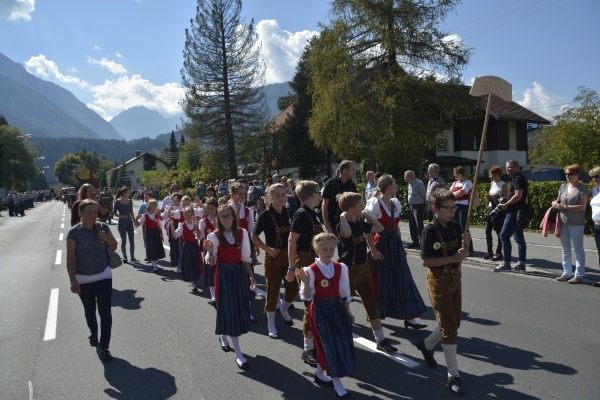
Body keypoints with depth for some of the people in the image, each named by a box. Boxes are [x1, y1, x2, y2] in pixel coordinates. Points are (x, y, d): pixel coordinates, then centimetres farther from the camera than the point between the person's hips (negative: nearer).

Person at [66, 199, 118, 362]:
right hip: (83, 279, -1)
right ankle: (93, 333, 45)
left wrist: (106, 238, -15)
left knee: (105, 311, -4)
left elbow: (114, 246, 6)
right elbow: (70, 259, -11)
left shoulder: (103, 227, -6)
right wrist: (73, 281, -15)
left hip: (103, 276, 1)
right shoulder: (74, 232, -14)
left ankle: (104, 347, 4)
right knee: (90, 311, 17)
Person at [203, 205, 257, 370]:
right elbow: (212, 263, -7)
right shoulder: (214, 236, -9)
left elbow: (245, 258, 7)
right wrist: (210, 251, -26)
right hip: (224, 274, -4)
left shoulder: (242, 233, 0)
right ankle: (238, 354, 0)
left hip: (240, 272, 4)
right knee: (230, 308, -5)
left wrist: (251, 276, 6)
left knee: (240, 307, 11)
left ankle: (223, 336, 41)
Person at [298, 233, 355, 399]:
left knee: (341, 343, 13)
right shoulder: (311, 270, -16)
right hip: (320, 311, -5)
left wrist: (347, 311, 10)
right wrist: (306, 283, -31)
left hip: (337, 308, 5)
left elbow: (345, 292, 6)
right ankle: (337, 384, 13)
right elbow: (307, 297, -13)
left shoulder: (340, 268, -4)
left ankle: (319, 373, 35)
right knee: (329, 345, -1)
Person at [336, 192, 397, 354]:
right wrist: (343, 217, -26)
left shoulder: (360, 223, 6)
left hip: (363, 267, 8)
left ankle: (380, 340, 19)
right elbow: (347, 233, -42)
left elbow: (380, 228, 12)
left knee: (372, 304, 10)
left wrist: (366, 215, 5)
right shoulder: (342, 225, -18)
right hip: (349, 269, -8)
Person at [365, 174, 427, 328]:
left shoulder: (395, 203, 6)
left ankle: (408, 317, 12)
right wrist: (373, 250, -17)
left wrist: (400, 245, 13)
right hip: (381, 245, -7)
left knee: (402, 280, 6)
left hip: (395, 244, 7)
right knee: (380, 281, 6)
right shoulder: (375, 204, -16)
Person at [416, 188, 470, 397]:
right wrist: (453, 258, -24)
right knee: (449, 328, -2)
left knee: (454, 324, 19)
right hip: (439, 281, -7)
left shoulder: (455, 226, 0)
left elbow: (460, 254, 8)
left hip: (455, 278, 7)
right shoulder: (430, 230, -18)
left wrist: (465, 243, -12)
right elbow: (426, 261, -21)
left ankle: (426, 344, 43)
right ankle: (453, 376, 10)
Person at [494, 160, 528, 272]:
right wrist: (506, 204, 11)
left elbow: (518, 196, -21)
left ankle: (506, 263, -9)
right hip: (516, 212, 11)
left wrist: (505, 205, -13)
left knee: (504, 236, -11)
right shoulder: (517, 178, 19)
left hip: (514, 212, -11)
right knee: (519, 238, 10)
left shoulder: (519, 178, -12)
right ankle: (521, 263, 14)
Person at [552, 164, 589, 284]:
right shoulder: (563, 187, 11)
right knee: (565, 249, 13)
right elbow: (558, 200, 21)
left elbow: (582, 207, -16)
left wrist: (565, 206, -19)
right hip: (563, 223, 7)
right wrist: (555, 203, -1)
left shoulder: (582, 189, -8)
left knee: (578, 250, 3)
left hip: (576, 224, -7)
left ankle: (578, 275, 8)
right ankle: (566, 273, 22)